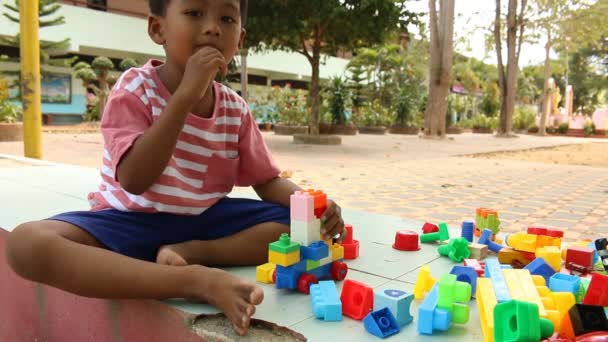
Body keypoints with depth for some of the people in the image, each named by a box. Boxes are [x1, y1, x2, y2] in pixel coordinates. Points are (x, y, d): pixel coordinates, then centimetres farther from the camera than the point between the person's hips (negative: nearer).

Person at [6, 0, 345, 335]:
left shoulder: (237, 110, 0)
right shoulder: (135, 88, -12)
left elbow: (267, 180, 4)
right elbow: (134, 181, -24)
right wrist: (185, 95, -29)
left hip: (205, 221, 4)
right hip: (133, 221, -3)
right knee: (27, 243, -32)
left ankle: (190, 254, -21)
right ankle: (198, 280, -38)